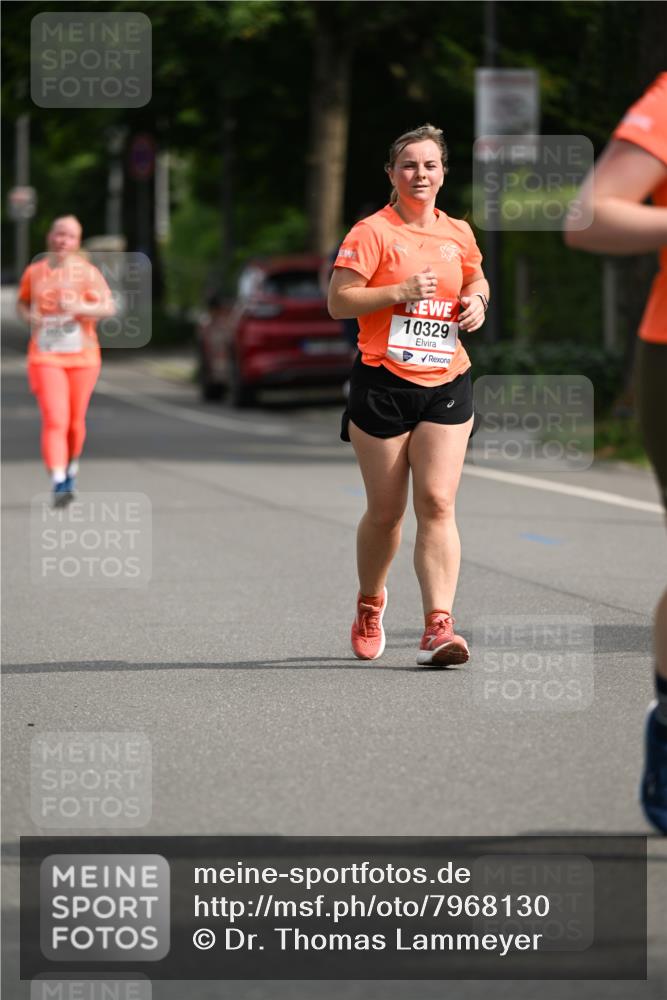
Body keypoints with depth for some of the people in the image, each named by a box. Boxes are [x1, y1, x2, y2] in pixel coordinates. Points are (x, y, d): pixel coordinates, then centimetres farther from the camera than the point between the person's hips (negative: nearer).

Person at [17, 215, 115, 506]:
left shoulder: (87, 272, 0)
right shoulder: (34, 272, 6)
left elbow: (109, 307, -8)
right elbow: (22, 303, 22)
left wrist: (79, 308, -24)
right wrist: (28, 316, -1)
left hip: (82, 357, 1)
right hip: (45, 357, -1)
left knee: (75, 422, 11)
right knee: (54, 420, -16)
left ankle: (71, 466, 40)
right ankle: (58, 483, -25)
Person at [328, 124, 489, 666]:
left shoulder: (458, 234, 10)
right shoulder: (372, 232, -4)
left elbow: (476, 280, 29)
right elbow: (338, 301, -9)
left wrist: (477, 301, 7)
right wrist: (401, 292, -18)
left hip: (446, 385, 3)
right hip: (384, 383, -3)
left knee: (437, 503, -11)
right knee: (385, 511, 5)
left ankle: (438, 626, -16)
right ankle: (370, 603, 33)